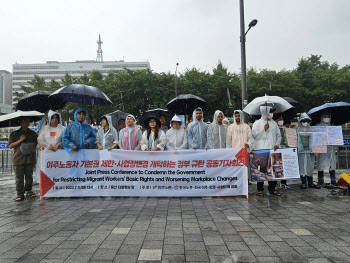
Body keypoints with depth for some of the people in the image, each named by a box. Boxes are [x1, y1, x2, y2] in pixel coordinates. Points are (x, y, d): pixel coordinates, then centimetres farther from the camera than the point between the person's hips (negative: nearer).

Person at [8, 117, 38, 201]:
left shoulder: (33, 133, 12)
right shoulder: (14, 134, 5)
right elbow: (10, 146, -1)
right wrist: (20, 140, -10)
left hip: (30, 159, 2)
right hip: (18, 159, -2)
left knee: (29, 176, 9)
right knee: (19, 178, -1)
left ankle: (29, 190, 25)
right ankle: (20, 194, 6)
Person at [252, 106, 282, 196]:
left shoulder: (274, 123, 16)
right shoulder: (257, 123, 3)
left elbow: (278, 135, 18)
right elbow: (254, 134, -8)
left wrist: (277, 144, 3)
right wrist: (264, 129, -10)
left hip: (272, 150, 4)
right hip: (260, 150, -4)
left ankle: (272, 188, 16)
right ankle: (260, 189, 9)